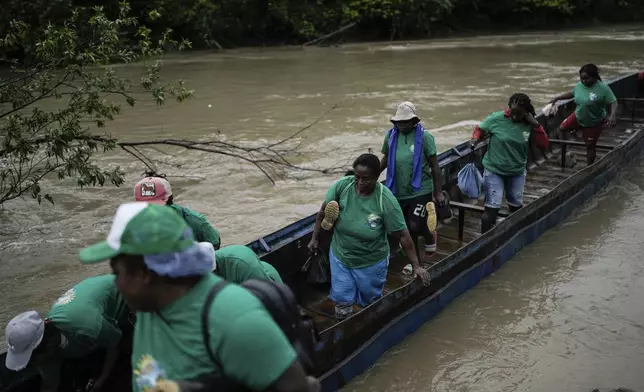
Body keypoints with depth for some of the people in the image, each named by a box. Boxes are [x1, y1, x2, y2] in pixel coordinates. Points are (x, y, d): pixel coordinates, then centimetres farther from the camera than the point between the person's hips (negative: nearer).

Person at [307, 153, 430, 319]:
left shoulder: (386, 200, -25)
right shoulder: (342, 186, -19)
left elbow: (403, 235, -19)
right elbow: (323, 212, -2)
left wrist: (416, 266, -16)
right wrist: (315, 238, 2)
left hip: (372, 263, -2)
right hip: (340, 258, 2)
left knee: (370, 303, 19)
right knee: (342, 303, 14)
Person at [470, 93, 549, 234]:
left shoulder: (529, 125, -9)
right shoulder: (496, 118, -16)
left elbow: (543, 144, -11)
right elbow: (479, 129, -1)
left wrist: (536, 125, -22)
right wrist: (475, 139, -22)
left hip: (517, 172, 4)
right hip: (494, 170, -4)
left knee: (516, 206, 22)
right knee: (492, 207, -10)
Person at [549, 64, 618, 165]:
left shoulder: (603, 88, -28)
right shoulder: (579, 85, -9)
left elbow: (613, 102, -27)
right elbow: (571, 93, 12)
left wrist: (612, 116, -43)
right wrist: (557, 98, 10)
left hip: (594, 122, -5)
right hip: (578, 117, 6)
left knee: (590, 146, 6)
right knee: (562, 128, 12)